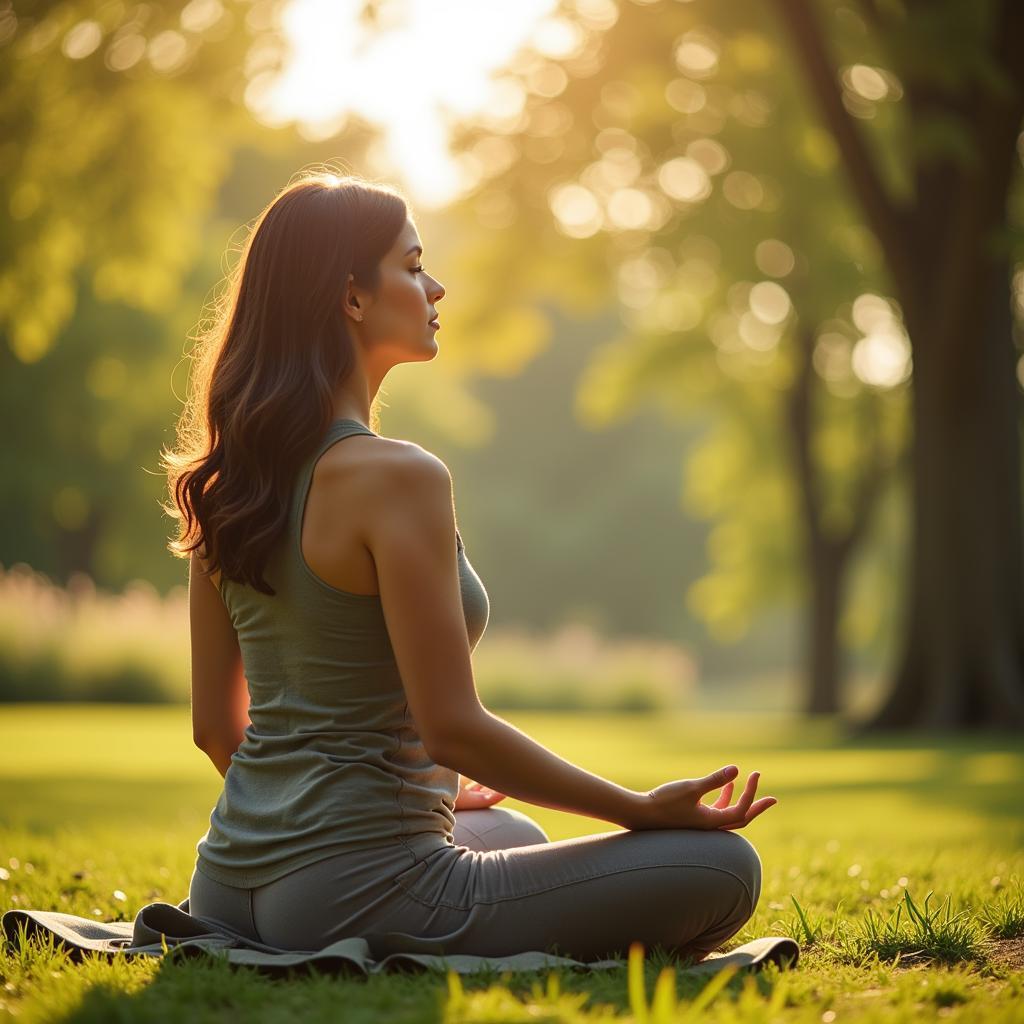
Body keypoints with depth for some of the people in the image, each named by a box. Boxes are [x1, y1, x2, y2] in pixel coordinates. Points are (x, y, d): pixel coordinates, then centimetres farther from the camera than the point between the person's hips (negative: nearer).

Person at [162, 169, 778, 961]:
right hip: (358, 889, -9)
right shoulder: (397, 476, -18)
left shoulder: (225, 479, 7)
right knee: (724, 867, -6)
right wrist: (644, 809, -7)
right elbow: (454, 727, -18)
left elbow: (215, 724, 13)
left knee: (512, 834, 37)